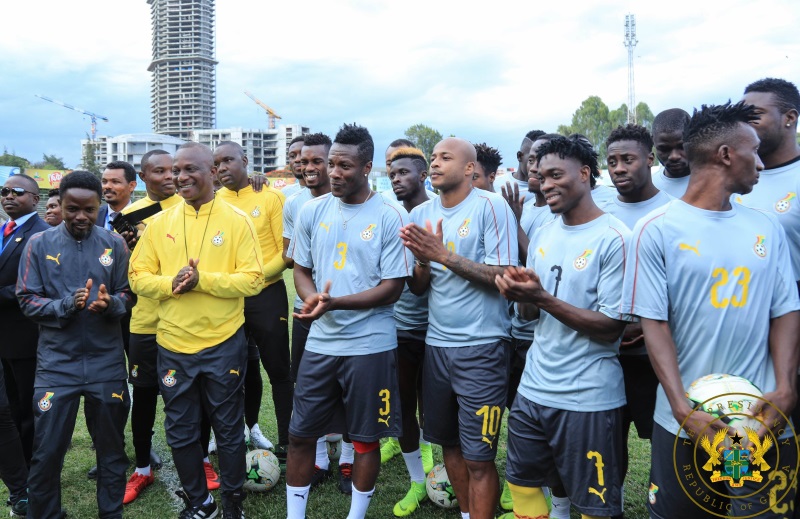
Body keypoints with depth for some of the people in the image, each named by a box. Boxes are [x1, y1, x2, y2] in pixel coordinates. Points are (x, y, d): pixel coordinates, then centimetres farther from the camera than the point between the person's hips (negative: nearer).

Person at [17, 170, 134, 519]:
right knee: (46, 453, 4)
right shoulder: (39, 245, -1)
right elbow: (27, 301, -3)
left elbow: (128, 294, 3)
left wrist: (110, 303, -19)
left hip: (107, 362, 1)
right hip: (56, 363, -1)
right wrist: (67, 305, -20)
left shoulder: (115, 244, 2)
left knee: (112, 448, 12)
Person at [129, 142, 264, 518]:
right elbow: (138, 276, 3)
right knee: (181, 431, 15)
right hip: (173, 345, 3)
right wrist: (171, 284, -16)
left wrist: (203, 280, -22)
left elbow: (252, 279, -11)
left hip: (224, 343, -3)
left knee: (228, 429, 11)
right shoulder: (159, 223, 3)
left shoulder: (236, 220, -6)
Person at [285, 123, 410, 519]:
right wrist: (311, 297, -12)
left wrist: (335, 302, -23)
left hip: (370, 345, -3)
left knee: (366, 438, 11)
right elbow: (301, 269, 11)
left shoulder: (390, 216, -10)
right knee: (299, 434, 11)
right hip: (320, 341, 4)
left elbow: (392, 287, -12)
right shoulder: (312, 211, 3)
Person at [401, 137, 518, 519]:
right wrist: (422, 258, -13)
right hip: (436, 344, 6)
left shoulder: (491, 206, -10)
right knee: (448, 442, 17)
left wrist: (443, 255, -20)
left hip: (481, 347, -6)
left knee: (478, 457, -1)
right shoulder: (421, 214, 7)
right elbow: (417, 287, 8)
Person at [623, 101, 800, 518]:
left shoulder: (767, 229, 6)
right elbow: (654, 323, -9)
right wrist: (682, 409, -16)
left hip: (761, 420, 3)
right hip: (686, 421, -3)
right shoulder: (656, 230, -7)